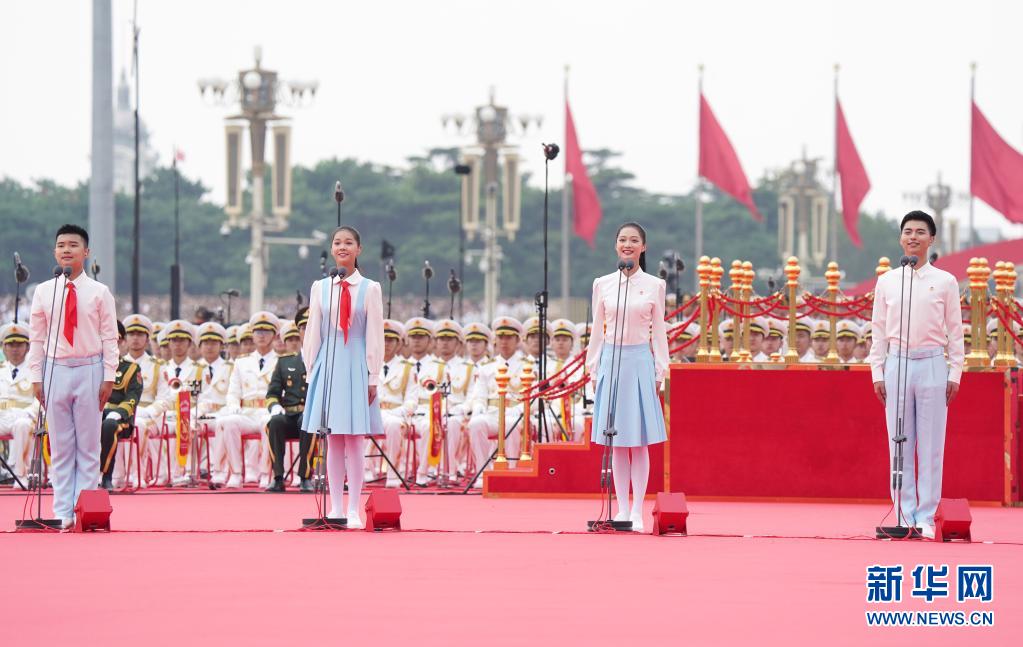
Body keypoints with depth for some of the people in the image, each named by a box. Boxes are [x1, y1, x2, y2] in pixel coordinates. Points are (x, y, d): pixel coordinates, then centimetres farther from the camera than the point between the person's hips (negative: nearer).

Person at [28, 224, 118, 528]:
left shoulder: (99, 293, 1)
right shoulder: (43, 292, 5)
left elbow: (109, 338, 1)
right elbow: (37, 337, 7)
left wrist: (109, 377, -5)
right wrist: (36, 376, 2)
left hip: (89, 369, -1)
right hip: (55, 369, 1)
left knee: (88, 446, 1)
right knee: (60, 446, 3)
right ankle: (63, 512, 6)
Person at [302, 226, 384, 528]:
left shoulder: (370, 289, 1)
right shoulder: (320, 288, 7)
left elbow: (375, 336, 0)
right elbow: (313, 333, 9)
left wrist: (373, 377, -3)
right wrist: (311, 372, 5)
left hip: (356, 366, -2)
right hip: (328, 365, 2)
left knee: (355, 440, -3)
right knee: (333, 441, 4)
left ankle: (353, 510, 0)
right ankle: (335, 508, 9)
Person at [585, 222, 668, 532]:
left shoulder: (654, 286, 3)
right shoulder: (602, 284, 6)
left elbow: (658, 331, 5)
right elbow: (598, 329, 10)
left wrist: (659, 370, 0)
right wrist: (594, 366, 6)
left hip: (640, 361, -2)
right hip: (611, 360, 2)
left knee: (639, 441, -1)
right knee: (616, 443, 4)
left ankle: (637, 511, 1)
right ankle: (622, 509, 9)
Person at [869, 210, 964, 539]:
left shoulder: (945, 282, 4)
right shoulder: (886, 282, 9)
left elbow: (955, 332, 5)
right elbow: (879, 330, 10)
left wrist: (954, 373, -1)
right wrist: (877, 372, 4)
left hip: (932, 365, -2)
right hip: (897, 364, 2)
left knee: (931, 446, -1)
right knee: (899, 445, 2)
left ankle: (926, 518, 3)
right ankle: (905, 516, 7)